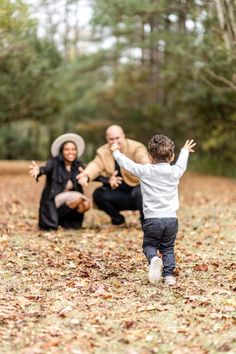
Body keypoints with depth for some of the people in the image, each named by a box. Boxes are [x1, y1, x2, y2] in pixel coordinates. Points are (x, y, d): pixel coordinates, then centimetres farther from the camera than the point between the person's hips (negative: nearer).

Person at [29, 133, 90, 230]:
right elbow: (46, 168, -30)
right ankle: (54, 219, -7)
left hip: (70, 200, 6)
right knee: (77, 197, -30)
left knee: (86, 204, -23)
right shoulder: (54, 162, -8)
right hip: (52, 202, -6)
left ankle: (63, 221, 4)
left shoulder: (78, 165, 6)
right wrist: (39, 170, -55)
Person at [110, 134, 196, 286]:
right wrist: (185, 151, 48)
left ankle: (154, 259, -19)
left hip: (152, 218, -2)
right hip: (171, 218, 2)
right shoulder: (175, 172, 4)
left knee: (149, 245, 12)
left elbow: (127, 164, 9)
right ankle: (169, 275, 4)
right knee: (168, 249, 15)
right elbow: (181, 163, 27)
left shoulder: (144, 171, -4)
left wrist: (116, 152, 28)